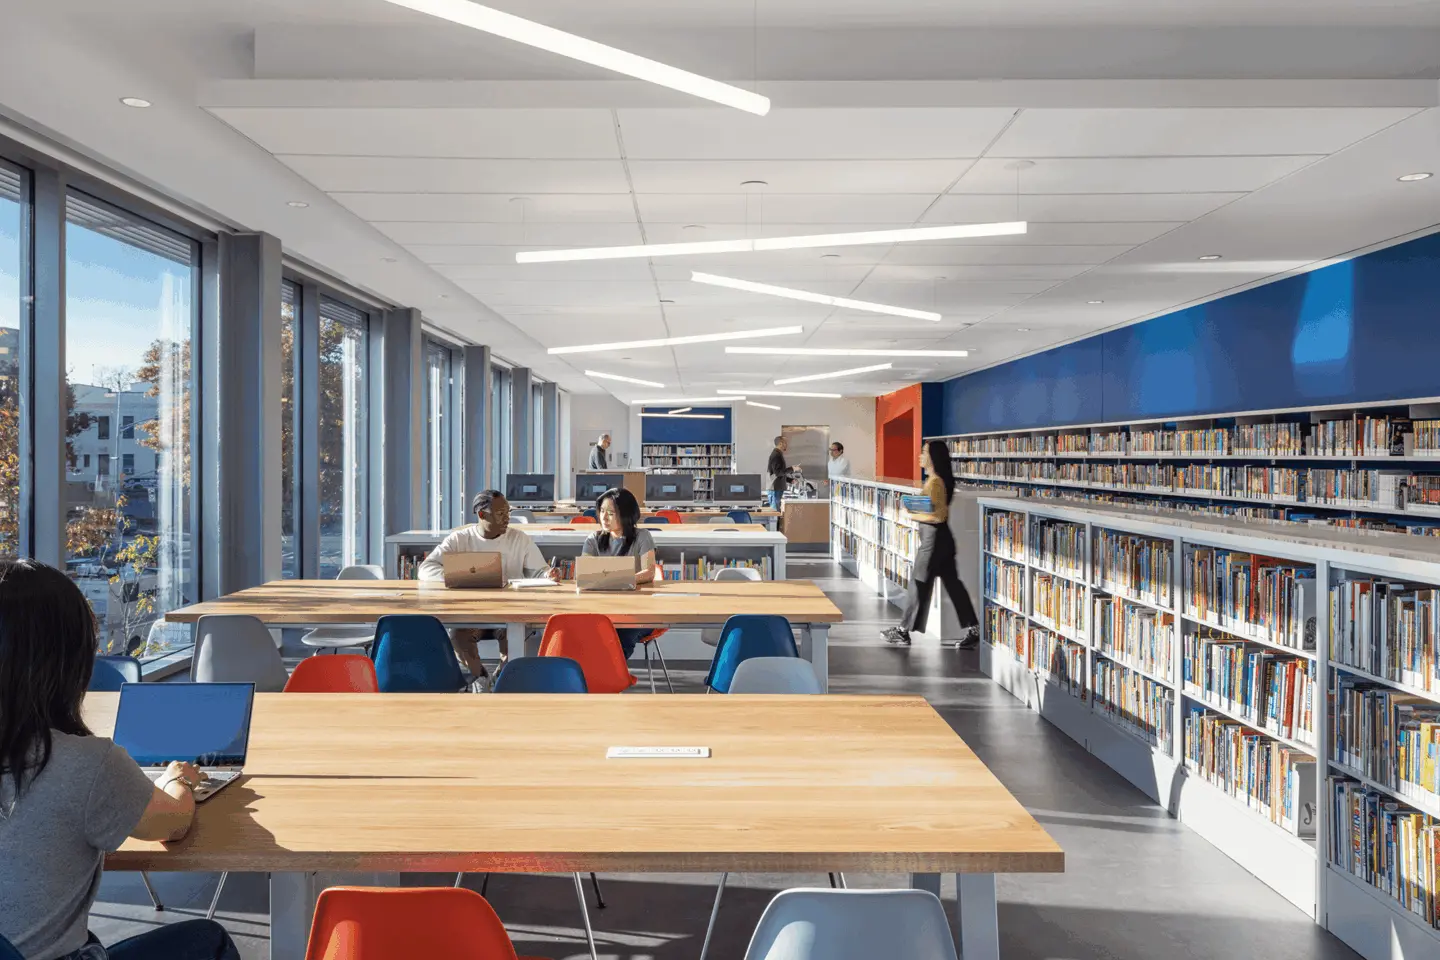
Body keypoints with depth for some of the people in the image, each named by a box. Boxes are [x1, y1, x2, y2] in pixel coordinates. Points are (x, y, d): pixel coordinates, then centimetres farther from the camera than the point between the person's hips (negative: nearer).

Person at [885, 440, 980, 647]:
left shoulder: (935, 482, -19)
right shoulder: (936, 479, 11)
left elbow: (938, 516, -24)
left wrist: (914, 517, -15)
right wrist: (916, 512, 11)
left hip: (934, 538, -10)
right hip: (940, 538, 10)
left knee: (919, 583, 0)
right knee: (952, 584, 10)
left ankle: (904, 631, 11)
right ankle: (972, 629, 10)